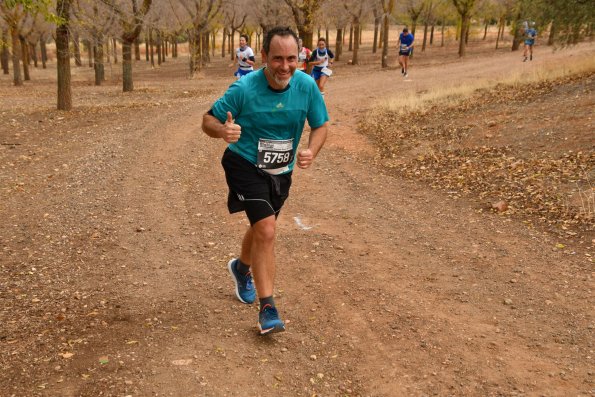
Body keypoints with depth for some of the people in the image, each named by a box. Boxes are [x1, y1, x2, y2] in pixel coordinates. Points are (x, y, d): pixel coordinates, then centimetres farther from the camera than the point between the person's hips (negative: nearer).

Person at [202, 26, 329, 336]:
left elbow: (321, 125, 0)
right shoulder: (244, 89, -23)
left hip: (281, 171, 5)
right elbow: (208, 120, -15)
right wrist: (223, 130, -39)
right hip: (245, 166, -5)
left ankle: (241, 268, 55)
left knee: (262, 228, 23)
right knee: (267, 231, -20)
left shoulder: (307, 86, -13)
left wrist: (311, 151, -21)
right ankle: (267, 307, -9)